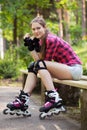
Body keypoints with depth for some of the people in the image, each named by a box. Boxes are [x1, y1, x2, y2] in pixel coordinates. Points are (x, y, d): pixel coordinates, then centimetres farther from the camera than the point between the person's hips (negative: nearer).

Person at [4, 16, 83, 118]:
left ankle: (54, 98, -29)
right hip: (64, 68, 9)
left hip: (74, 69, -9)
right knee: (33, 66, 1)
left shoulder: (51, 40, -18)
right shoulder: (41, 40, 9)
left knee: (40, 64, -25)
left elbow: (45, 61, -15)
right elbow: (38, 60, 3)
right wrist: (31, 47, -7)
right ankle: (23, 99, -8)